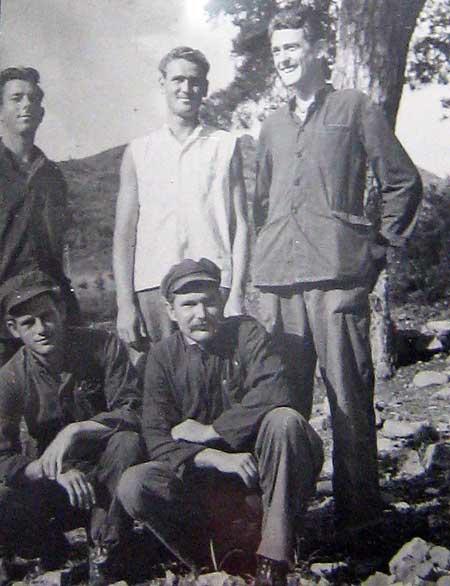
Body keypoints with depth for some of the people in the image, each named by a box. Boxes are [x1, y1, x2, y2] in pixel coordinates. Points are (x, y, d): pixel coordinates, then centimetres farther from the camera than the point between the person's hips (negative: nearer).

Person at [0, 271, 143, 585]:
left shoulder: (105, 347, -12)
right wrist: (57, 473, -30)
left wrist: (75, 431, -30)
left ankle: (102, 553, -15)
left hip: (105, 477, 0)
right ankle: (49, 543, 8)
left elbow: (134, 413, -18)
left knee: (128, 442, -33)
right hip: (49, 484, 1)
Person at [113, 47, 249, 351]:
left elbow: (241, 226, 5)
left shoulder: (226, 146, 9)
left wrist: (236, 295, -5)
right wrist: (125, 303, 0)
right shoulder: (138, 151, 11)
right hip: (152, 286, 1)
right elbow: (124, 234, 9)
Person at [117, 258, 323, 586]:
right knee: (133, 486, -23)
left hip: (260, 465, -1)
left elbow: (274, 392, -24)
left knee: (284, 420, -32)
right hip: (204, 475, 2)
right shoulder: (163, 357, 0)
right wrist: (216, 458, -25)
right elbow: (156, 439, -9)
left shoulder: (246, 332, -5)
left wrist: (209, 431, -19)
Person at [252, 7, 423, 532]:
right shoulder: (272, 128, 24)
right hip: (277, 281, 5)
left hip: (337, 275, -4)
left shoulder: (354, 108, 10)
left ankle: (358, 513, 6)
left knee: (349, 399, -4)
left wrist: (378, 245, 4)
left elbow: (403, 182, 9)